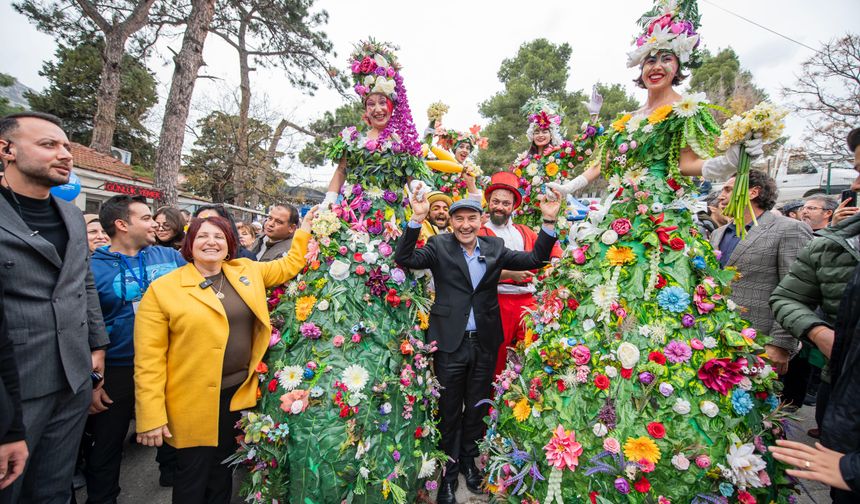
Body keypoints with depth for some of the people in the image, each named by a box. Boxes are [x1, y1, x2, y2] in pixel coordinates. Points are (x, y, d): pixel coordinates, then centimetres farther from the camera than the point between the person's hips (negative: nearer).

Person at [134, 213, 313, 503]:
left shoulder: (247, 271, 3)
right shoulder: (162, 289, -9)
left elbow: (289, 265, 16)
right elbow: (149, 358, -11)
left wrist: (304, 230, 9)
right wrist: (151, 417, -13)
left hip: (239, 393, 4)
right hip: (194, 402, -4)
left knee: (222, 475, 21)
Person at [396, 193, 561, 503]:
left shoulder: (495, 247, 4)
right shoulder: (439, 246, -4)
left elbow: (535, 260, 0)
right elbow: (404, 259, -17)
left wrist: (549, 222, -12)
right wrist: (417, 219, -28)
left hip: (485, 342, 3)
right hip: (450, 342, -2)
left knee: (476, 407, 20)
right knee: (450, 410, 13)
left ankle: (468, 461, 43)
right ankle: (450, 470, 33)